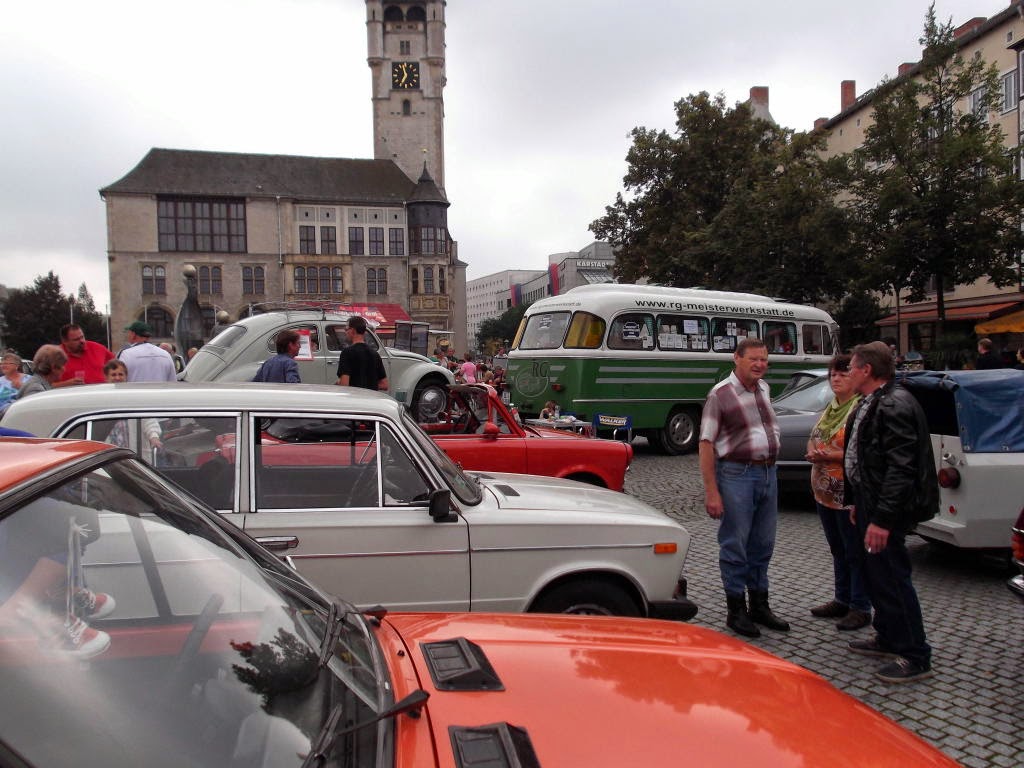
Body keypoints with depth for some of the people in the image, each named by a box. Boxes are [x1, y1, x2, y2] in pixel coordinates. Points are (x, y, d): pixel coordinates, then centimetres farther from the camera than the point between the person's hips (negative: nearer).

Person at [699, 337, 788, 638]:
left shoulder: (763, 388, 10)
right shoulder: (720, 394, -11)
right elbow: (706, 444, -14)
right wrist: (711, 492, -19)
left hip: (768, 472, 7)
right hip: (737, 475, -7)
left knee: (762, 545, 14)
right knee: (735, 546, 2)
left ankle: (759, 606, 27)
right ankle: (736, 611, 14)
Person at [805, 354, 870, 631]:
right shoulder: (830, 408, 14)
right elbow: (813, 439, 18)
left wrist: (829, 456, -23)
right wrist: (813, 452, -4)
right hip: (824, 492, 9)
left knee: (855, 552, 2)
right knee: (837, 550, 18)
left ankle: (860, 608, 12)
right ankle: (842, 600, 30)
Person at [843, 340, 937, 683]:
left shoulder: (894, 406, -21)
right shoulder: (870, 404, 12)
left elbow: (901, 468, -25)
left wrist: (882, 519, -26)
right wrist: (858, 502, 20)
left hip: (886, 509, -11)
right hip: (869, 502, 11)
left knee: (891, 577, -2)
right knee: (875, 574, 19)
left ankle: (915, 656, 11)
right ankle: (888, 639, 34)